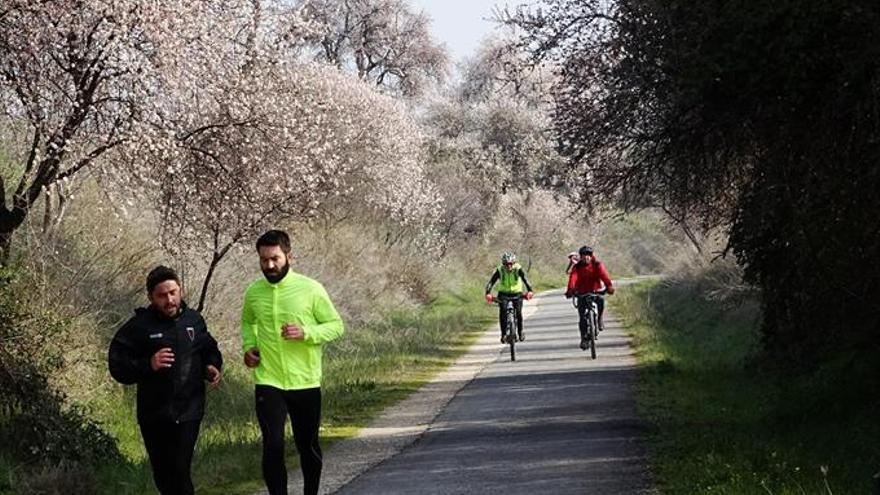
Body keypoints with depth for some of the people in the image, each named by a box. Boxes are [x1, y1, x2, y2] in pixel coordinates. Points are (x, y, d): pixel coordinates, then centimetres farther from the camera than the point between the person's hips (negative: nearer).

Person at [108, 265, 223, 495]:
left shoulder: (194, 320, 5)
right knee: (163, 474, 10)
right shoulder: (139, 326, -7)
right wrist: (148, 365, -23)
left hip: (189, 413, 0)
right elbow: (117, 366, -9)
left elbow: (209, 349, 22)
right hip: (155, 415, 0)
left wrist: (212, 366, 2)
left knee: (179, 472, -12)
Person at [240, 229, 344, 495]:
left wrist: (306, 333, -19)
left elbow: (336, 325, -2)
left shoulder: (311, 289, -8)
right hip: (268, 383, 1)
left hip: (305, 383, -1)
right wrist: (248, 346, 4)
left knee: (308, 447, 12)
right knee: (273, 446, -11)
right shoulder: (253, 292, 2)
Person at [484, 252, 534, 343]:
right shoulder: (499, 270, -18)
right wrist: (488, 293, -43)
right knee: (502, 313, -19)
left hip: (516, 294, -1)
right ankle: (503, 334, -6)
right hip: (503, 294, 1)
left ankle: (520, 332, 4)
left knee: (518, 313, -18)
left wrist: (529, 291, -50)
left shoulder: (518, 269, -20)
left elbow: (525, 280, -33)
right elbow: (491, 282, -25)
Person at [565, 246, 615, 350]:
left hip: (595, 291, -1)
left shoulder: (597, 265, -9)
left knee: (601, 301, -34)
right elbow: (573, 278, -26)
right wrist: (570, 290, -45)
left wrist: (609, 286, -44)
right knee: (582, 317, -8)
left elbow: (604, 275, -26)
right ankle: (584, 339, 3)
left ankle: (599, 319, -8)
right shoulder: (577, 267, -9)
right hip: (582, 293, 1)